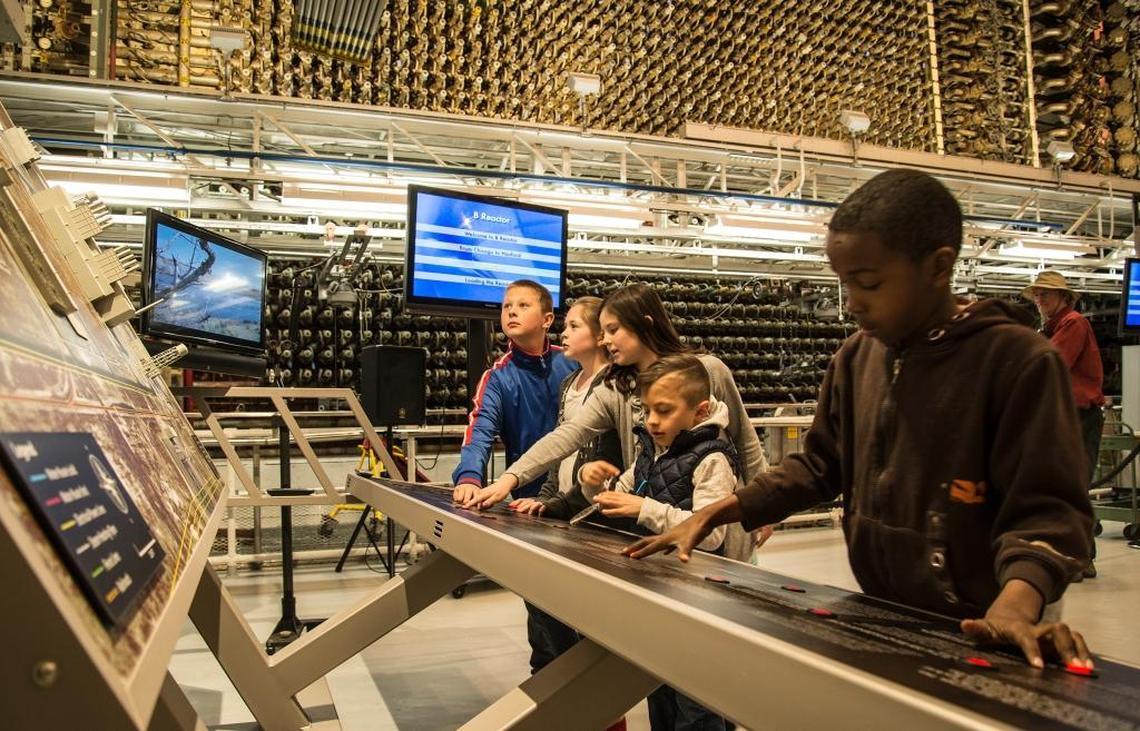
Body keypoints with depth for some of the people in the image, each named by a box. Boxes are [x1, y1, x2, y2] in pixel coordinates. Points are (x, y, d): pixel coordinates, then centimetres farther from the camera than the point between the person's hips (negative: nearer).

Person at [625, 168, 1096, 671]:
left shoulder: (1018, 360, -15)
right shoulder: (857, 356, 2)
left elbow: (1045, 507, -16)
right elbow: (820, 465, 8)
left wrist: (1016, 602, -35)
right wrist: (711, 515, -1)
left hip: (973, 636, -5)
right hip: (879, 617, 5)